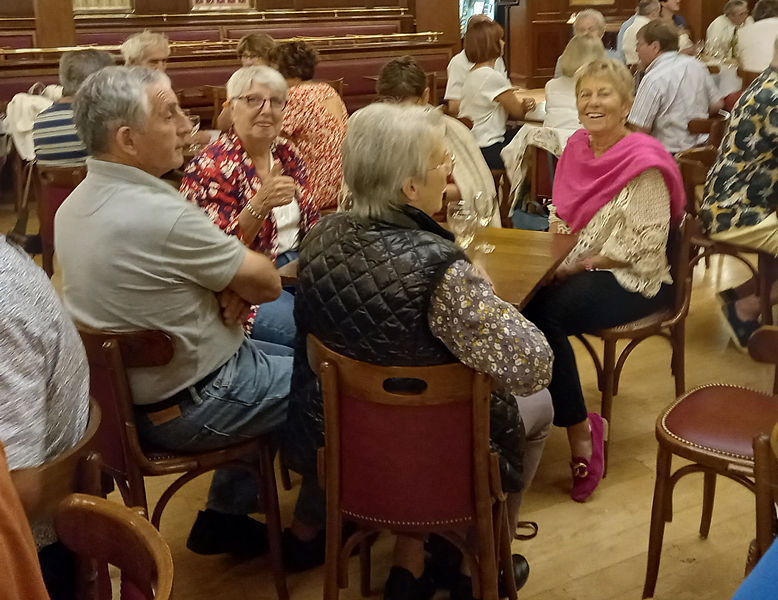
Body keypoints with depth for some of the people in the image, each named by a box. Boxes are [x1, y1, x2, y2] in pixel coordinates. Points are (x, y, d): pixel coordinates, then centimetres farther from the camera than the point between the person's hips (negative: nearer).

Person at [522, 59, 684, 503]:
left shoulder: (644, 163, -11)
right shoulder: (577, 148, 10)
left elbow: (642, 246, -16)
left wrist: (579, 265, -19)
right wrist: (556, 228, -2)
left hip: (634, 281, -6)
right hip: (575, 272, 6)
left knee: (543, 312, -30)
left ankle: (580, 430, -13)